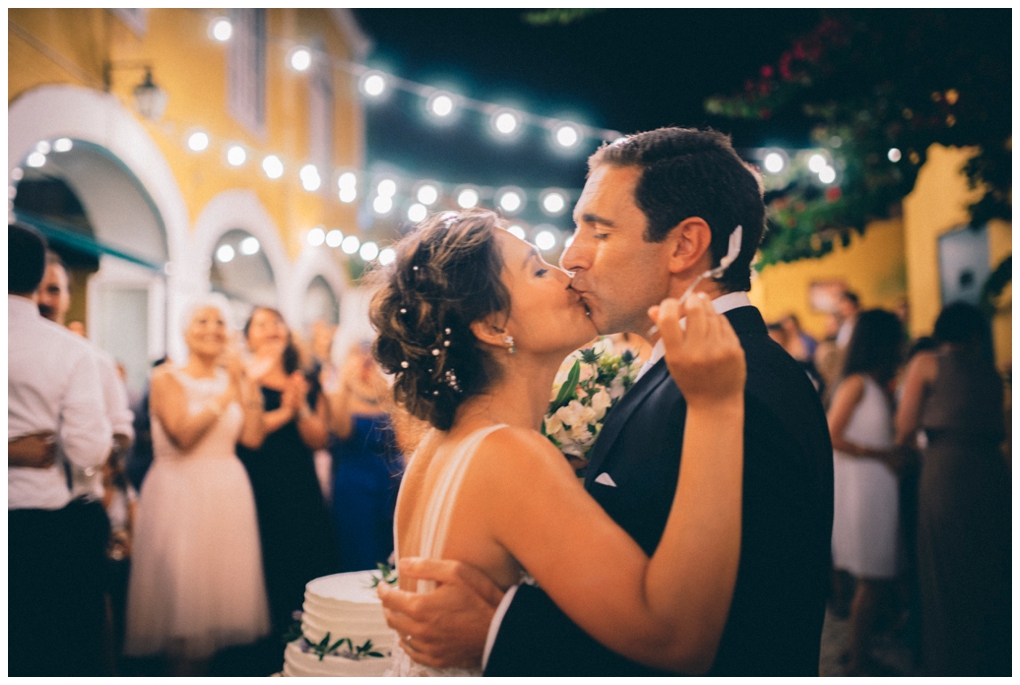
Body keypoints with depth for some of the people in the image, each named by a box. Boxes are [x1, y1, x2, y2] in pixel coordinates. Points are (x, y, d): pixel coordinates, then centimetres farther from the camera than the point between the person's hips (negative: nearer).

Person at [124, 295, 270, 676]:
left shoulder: (231, 380, 11)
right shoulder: (167, 378, -3)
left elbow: (252, 439, -1)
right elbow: (184, 434, -18)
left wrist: (246, 385, -7)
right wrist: (225, 396, -16)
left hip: (227, 494, 5)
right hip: (180, 492, -5)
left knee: (221, 584, 8)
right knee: (182, 590, -1)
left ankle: (203, 669, 20)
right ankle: (182, 670, 12)